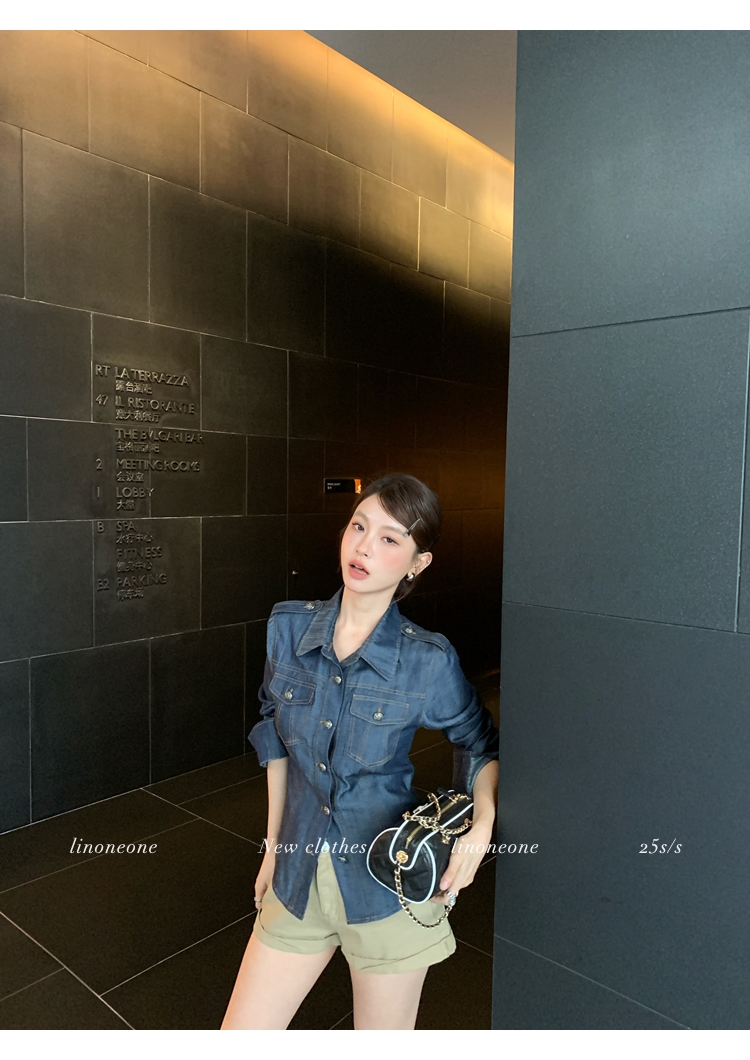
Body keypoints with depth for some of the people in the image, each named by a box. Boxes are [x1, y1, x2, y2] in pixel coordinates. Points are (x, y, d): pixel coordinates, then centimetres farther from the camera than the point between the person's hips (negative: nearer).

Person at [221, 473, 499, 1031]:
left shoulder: (428, 661, -15)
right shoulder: (289, 626, -5)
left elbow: (481, 743, 1)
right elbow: (278, 739, 7)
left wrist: (481, 826, -16)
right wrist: (274, 845, 11)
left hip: (389, 881, -3)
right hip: (299, 879, 3)